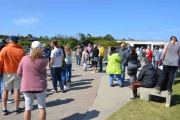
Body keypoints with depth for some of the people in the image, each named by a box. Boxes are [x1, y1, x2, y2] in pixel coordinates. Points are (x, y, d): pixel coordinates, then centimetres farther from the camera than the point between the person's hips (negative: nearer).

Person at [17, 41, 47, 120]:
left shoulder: (24, 58, -7)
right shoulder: (44, 60, -8)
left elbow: (19, 73, 2)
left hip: (27, 86, 1)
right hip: (40, 85, -1)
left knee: (28, 108, 12)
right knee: (42, 107, 11)